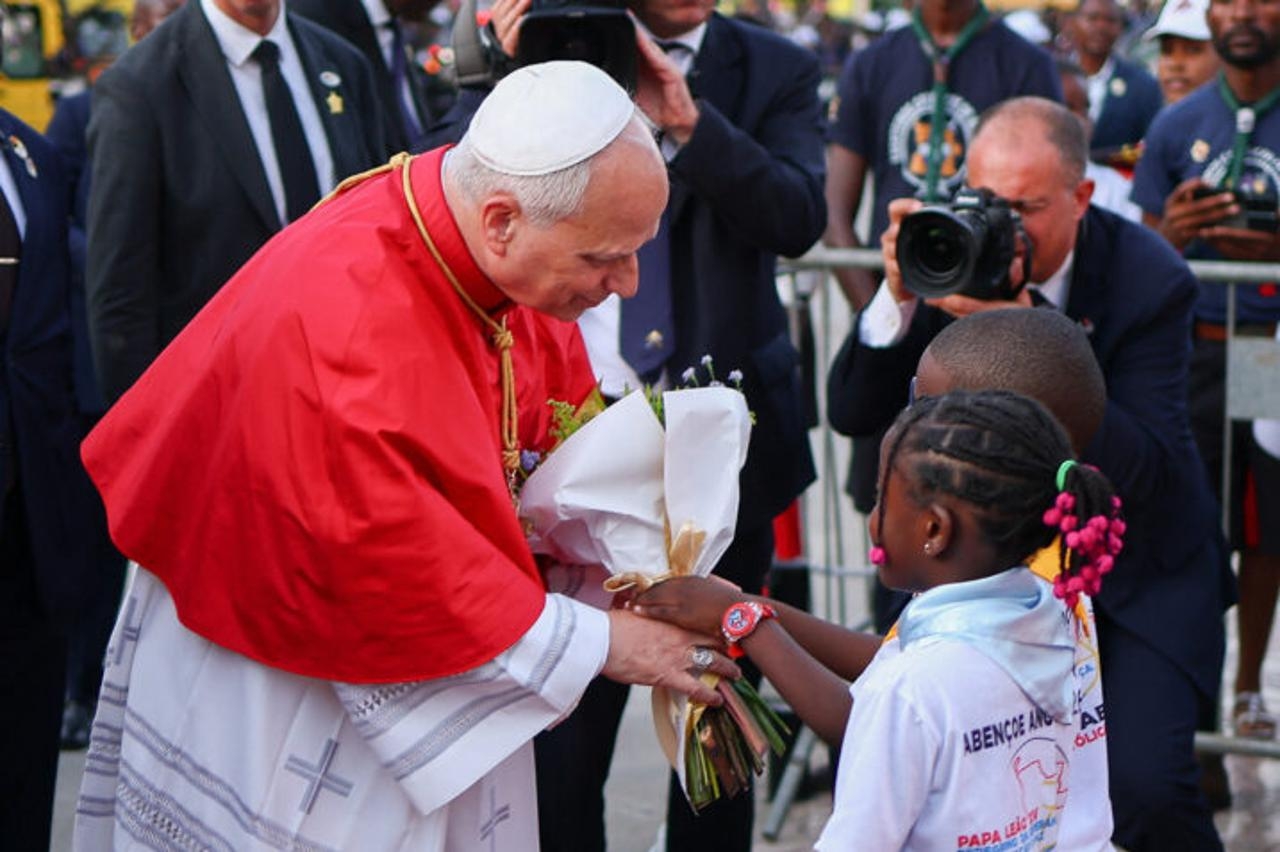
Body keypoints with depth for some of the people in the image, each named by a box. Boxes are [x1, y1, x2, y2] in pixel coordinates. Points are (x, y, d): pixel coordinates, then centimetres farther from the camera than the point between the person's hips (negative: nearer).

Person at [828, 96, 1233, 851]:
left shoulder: (1148, 280, -19)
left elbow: (1142, 473, -29)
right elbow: (854, 413, -9)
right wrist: (898, 298, -28)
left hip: (1139, 569, -3)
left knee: (1142, 783, -19)